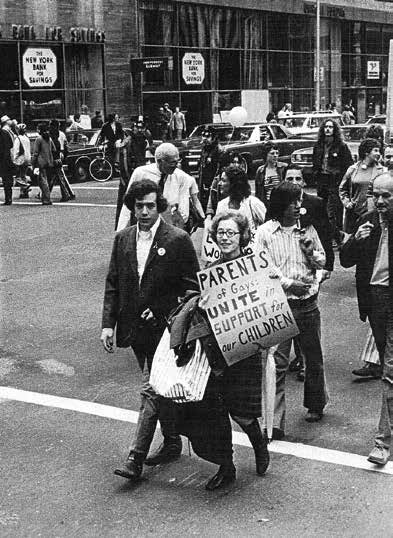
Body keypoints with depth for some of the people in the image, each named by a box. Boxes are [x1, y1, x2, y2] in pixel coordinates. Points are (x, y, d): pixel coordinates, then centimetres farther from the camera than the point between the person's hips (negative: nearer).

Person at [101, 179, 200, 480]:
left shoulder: (178, 240, -9)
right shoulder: (123, 240, 6)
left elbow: (193, 286, -6)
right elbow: (113, 284, 9)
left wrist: (163, 310, -13)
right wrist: (108, 323, 0)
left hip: (163, 329, -6)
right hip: (134, 328, 6)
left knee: (151, 390, -8)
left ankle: (136, 458, -5)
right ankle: (172, 442, 32)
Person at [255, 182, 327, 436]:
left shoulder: (308, 229, 7)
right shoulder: (265, 232, -2)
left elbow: (322, 262, 14)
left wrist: (311, 252, -7)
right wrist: (288, 283, -14)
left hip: (309, 303, 3)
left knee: (314, 356, 15)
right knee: (278, 362, -7)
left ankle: (316, 405, 37)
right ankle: (276, 422, -5)